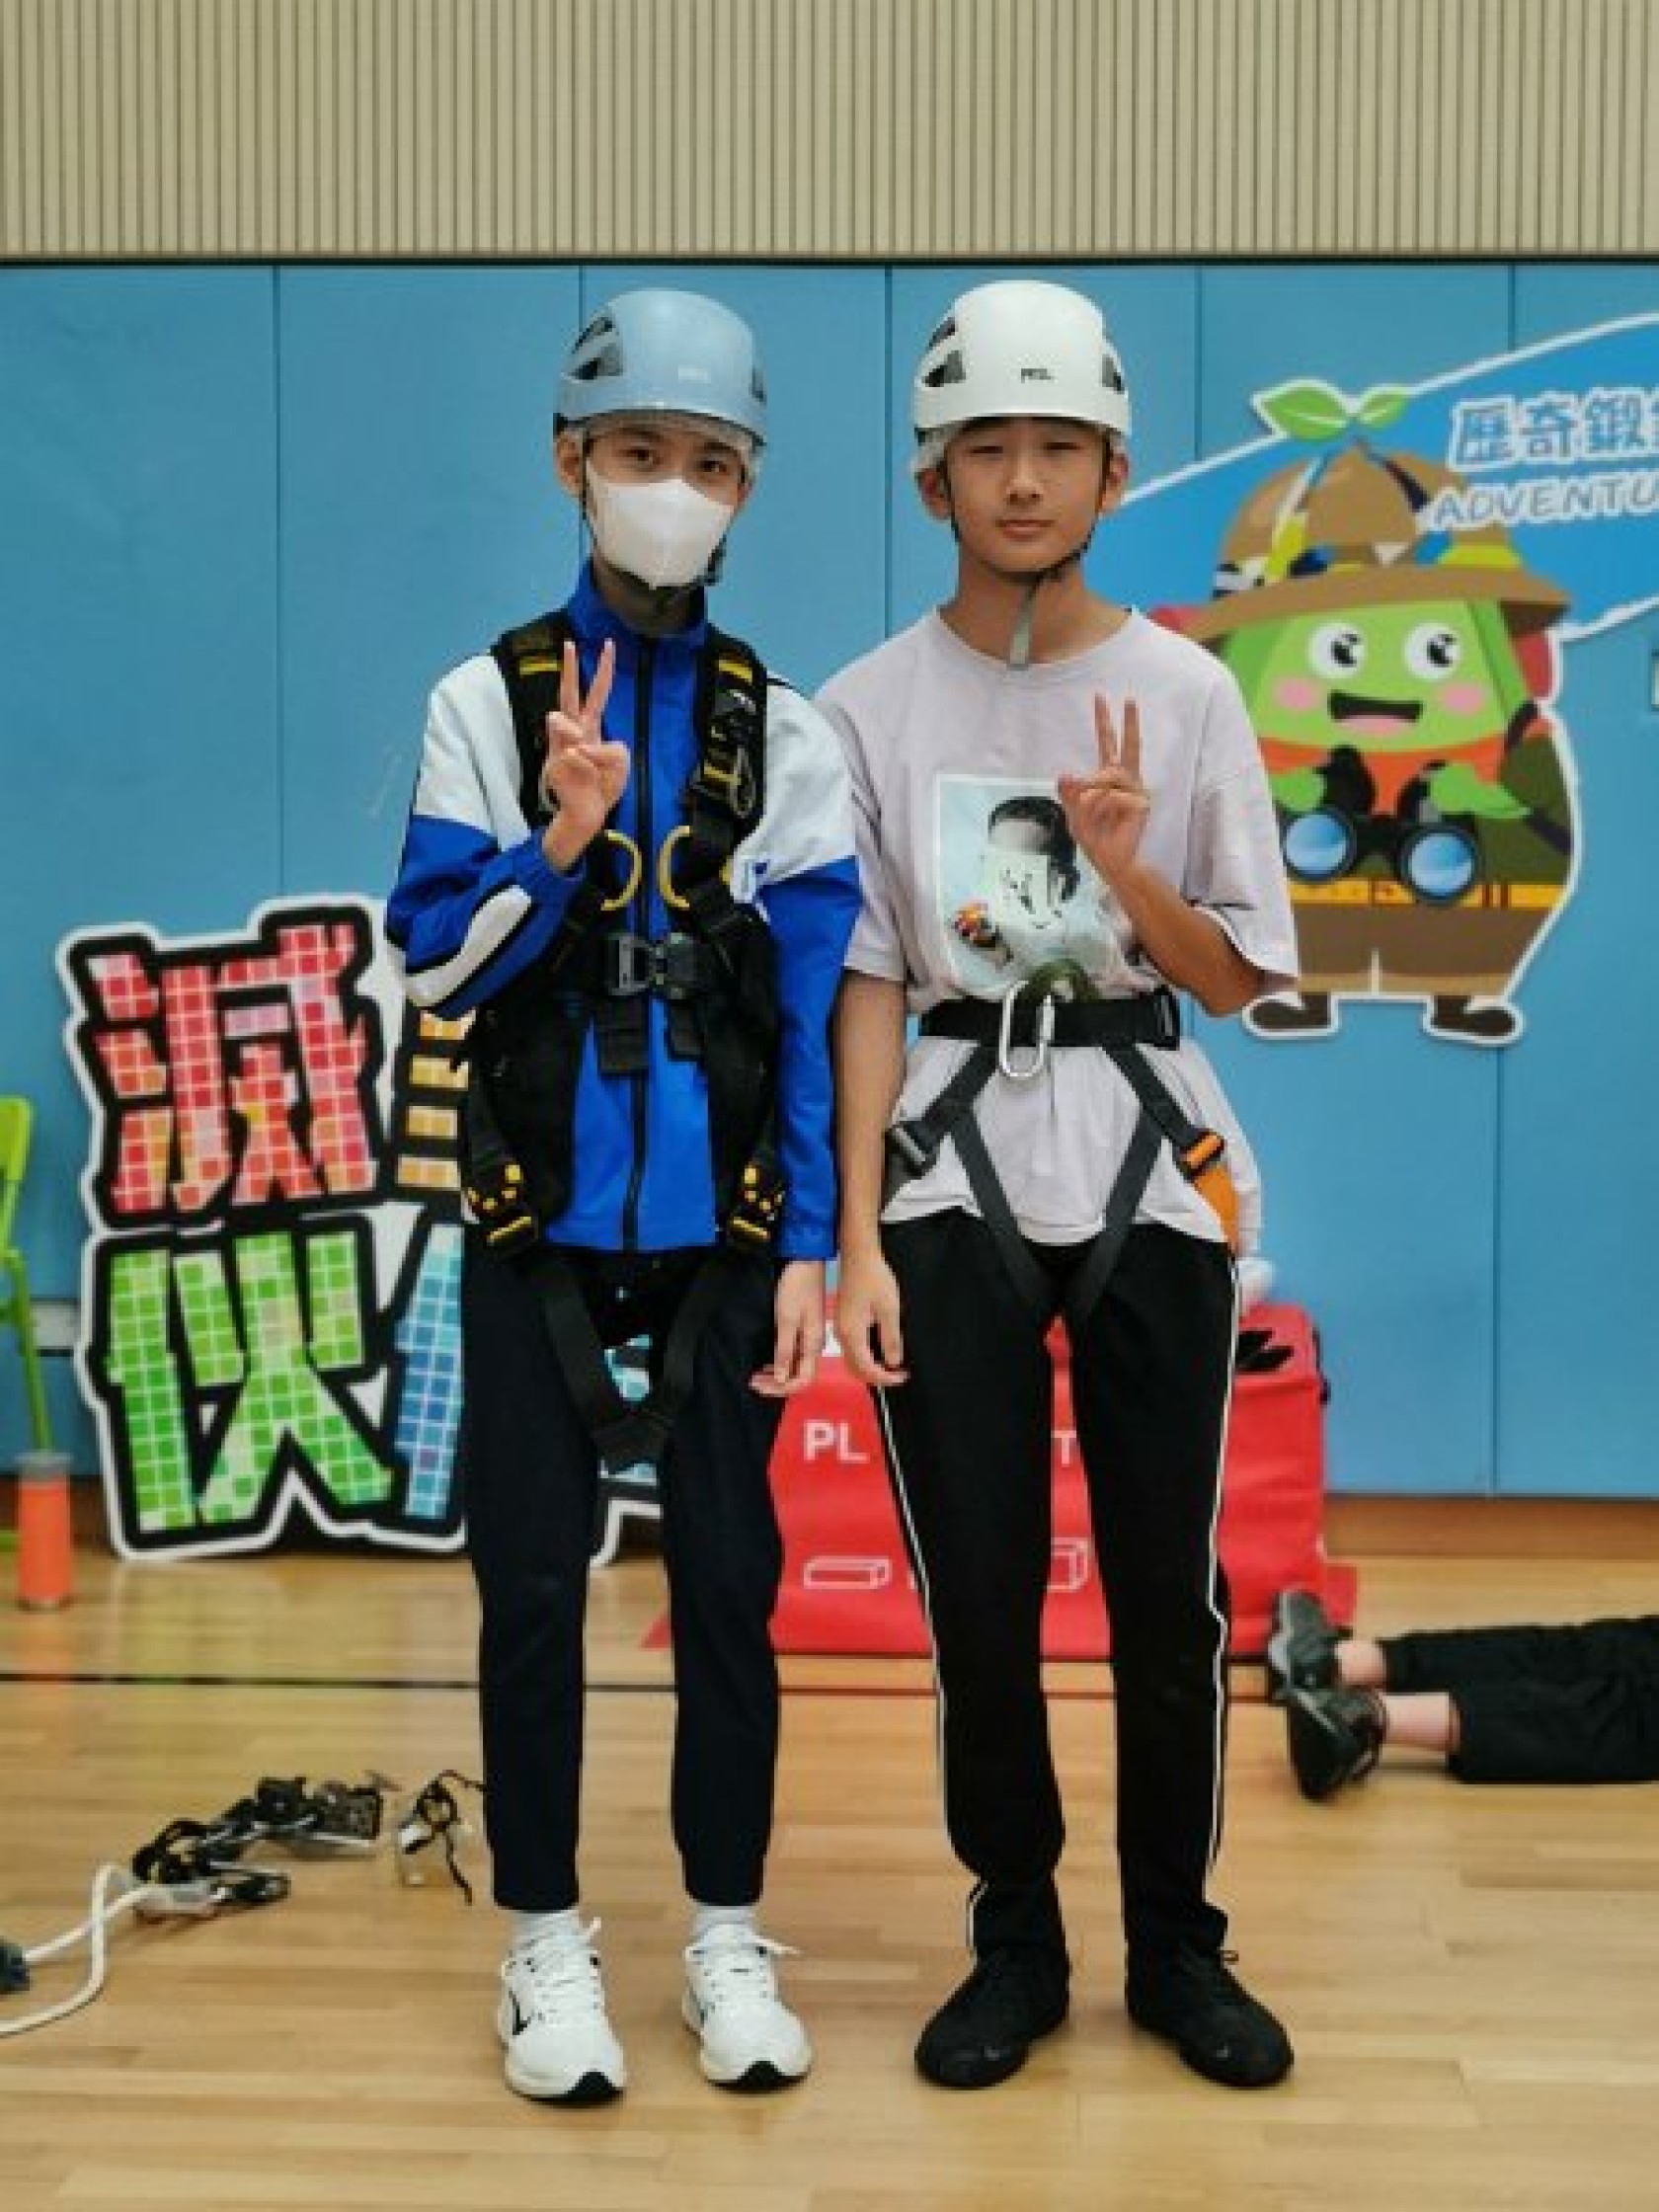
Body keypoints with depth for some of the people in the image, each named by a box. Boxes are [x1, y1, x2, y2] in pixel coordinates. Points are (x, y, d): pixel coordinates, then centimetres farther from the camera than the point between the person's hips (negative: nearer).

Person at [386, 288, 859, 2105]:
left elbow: (815, 997, -1)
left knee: (728, 1570, 7)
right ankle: (544, 1937, 21)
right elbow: (432, 963, -3)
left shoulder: (782, 728, 3)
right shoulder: (485, 701, 1)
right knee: (531, 1576, 6)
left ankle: (725, 1933, 22)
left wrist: (811, 1241, -7)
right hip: (539, 1208, 0)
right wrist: (561, 841, -20)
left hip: (721, 1218, 1)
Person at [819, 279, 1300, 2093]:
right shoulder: (870, 706, 1)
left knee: (1168, 1586, 5)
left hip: (1147, 1168, 1)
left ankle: (1177, 1944, 24)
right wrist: (856, 1234, -8)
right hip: (952, 1174, 0)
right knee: (978, 1592, 4)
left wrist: (1125, 863, -17)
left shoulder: (1183, 691, 1)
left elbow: (1233, 979, 2)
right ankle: (1015, 1942, 23)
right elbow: (865, 985, -2)